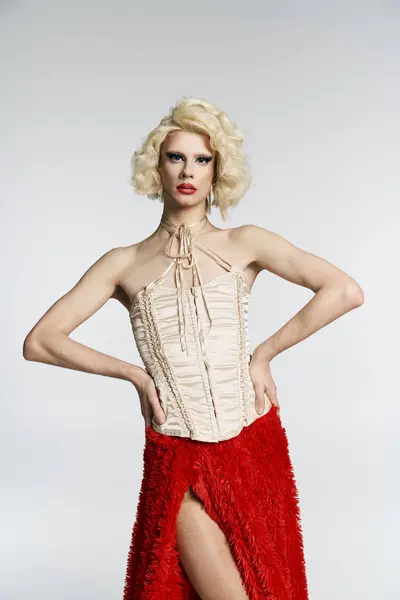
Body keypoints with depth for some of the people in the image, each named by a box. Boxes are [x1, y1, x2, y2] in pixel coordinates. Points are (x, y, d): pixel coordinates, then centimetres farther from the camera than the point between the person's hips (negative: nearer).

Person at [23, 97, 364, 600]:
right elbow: (39, 341, 0)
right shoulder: (124, 263, 4)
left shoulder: (244, 244, 2)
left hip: (253, 448, 2)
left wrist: (265, 353, -7)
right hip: (178, 461, -1)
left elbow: (346, 291, -8)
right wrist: (134, 373, -4)